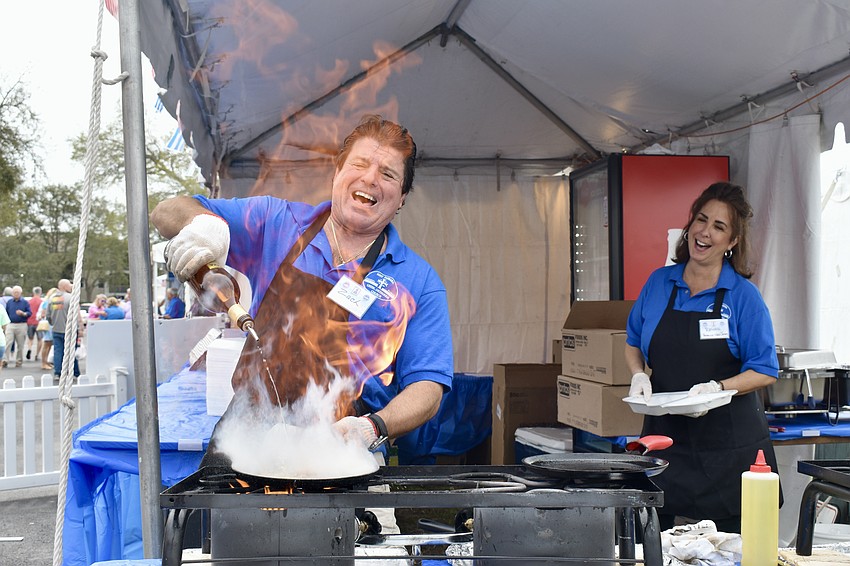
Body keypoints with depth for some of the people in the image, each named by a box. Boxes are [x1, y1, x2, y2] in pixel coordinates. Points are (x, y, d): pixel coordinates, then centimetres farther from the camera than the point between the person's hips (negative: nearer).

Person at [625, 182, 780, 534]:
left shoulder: (744, 296, -4)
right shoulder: (659, 283, 6)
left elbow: (765, 371, -4)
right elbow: (633, 342, 18)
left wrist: (717, 388, -20)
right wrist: (638, 375, -2)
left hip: (729, 445, -2)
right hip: (664, 435, 3)